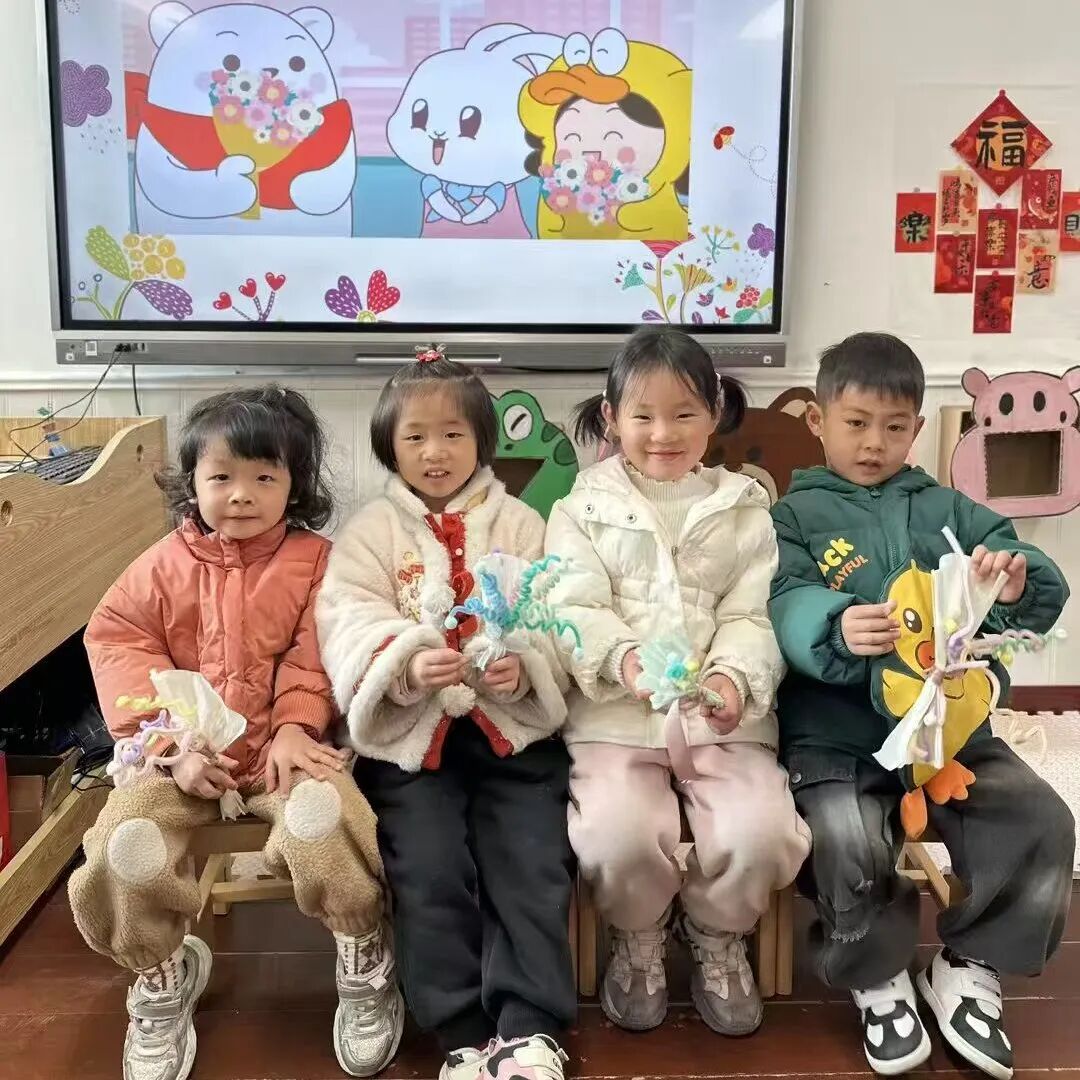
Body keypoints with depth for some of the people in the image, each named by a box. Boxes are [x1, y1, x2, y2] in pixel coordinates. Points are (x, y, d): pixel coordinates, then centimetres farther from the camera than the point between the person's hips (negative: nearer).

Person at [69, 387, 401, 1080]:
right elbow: (117, 641, -1)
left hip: (283, 746, -2)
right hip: (187, 751, 2)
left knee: (323, 822, -32)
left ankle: (366, 962, -1)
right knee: (124, 848, -21)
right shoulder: (167, 564, 5)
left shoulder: (314, 559, 2)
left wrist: (295, 727, -18)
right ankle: (165, 975, 13)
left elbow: (315, 657, -2)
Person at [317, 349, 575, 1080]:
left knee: (531, 866, -13)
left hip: (513, 726, 1)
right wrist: (406, 664, -26)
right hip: (410, 733, 0)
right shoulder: (369, 532, 8)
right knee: (431, 872, -14)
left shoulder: (520, 524, 10)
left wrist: (524, 668, -21)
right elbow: (350, 625, -6)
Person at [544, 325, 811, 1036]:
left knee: (760, 830, -22)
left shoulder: (743, 509, 11)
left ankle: (719, 940, 14)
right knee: (621, 834, -27)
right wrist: (623, 658, -25)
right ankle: (637, 943, 11)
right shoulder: (585, 508, 8)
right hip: (613, 715, -1)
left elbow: (751, 617, 3)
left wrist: (735, 677, -19)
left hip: (724, 715, 2)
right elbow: (574, 609, -4)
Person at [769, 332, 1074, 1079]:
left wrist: (1019, 584, -19)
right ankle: (880, 983, 5)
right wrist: (837, 626, -34)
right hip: (837, 731, -3)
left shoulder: (947, 510, 16)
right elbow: (786, 607, -12)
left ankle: (967, 973, 11)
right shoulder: (797, 515, 6)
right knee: (852, 840, -28)